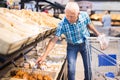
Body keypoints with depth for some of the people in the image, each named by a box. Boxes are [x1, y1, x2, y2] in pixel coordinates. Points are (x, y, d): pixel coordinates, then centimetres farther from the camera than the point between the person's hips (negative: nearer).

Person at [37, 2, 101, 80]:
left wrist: (98, 34, 11)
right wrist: (44, 56, -31)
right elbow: (54, 40, -26)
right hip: (72, 46, -1)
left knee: (88, 67, 10)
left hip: (85, 43, 2)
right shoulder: (62, 24, -28)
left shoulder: (84, 15, -22)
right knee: (71, 69, -6)